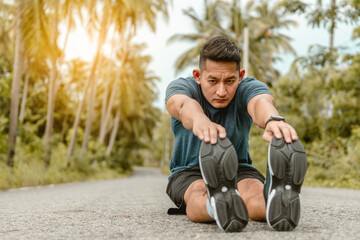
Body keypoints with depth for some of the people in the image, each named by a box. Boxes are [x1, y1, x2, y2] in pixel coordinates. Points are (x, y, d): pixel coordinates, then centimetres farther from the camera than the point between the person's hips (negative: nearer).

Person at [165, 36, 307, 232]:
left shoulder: (249, 88, -12)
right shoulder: (181, 86, -13)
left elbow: (260, 102, -38)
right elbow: (183, 105, -40)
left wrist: (273, 120, -65)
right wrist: (200, 121, -67)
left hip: (239, 169, 1)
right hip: (188, 171, -1)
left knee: (254, 191, -36)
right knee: (198, 193, -39)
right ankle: (216, 203, -69)